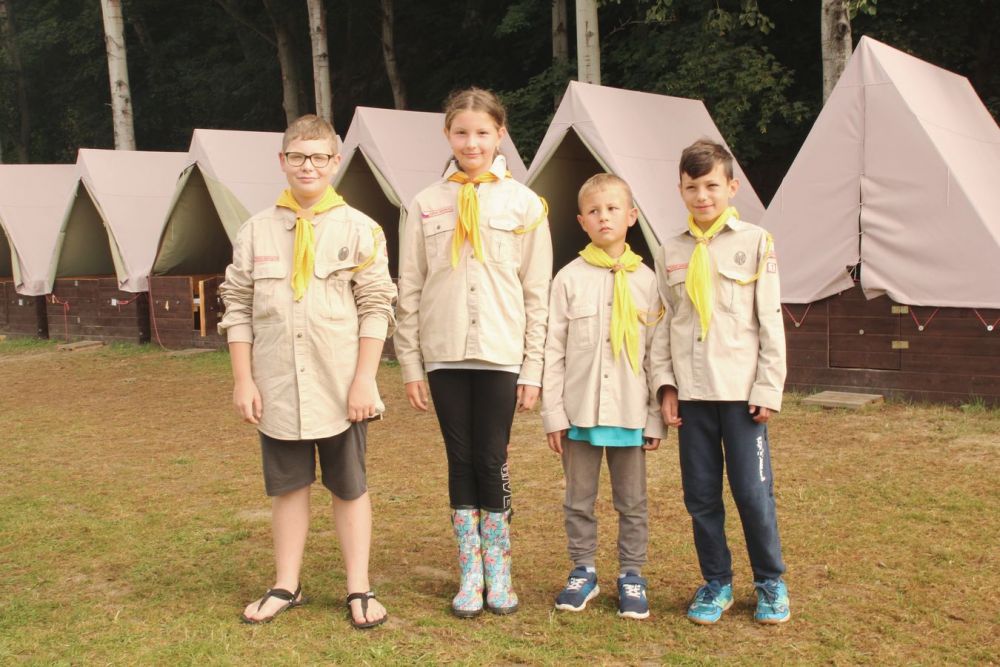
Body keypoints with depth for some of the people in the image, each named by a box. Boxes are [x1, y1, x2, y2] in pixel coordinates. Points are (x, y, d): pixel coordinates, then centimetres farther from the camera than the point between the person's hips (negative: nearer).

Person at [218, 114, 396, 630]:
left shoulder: (359, 229, -1)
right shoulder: (256, 230, 5)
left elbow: (375, 308, -3)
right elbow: (237, 308, 6)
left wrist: (364, 379, -9)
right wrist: (243, 380, 0)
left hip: (340, 388, -2)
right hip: (276, 388, 2)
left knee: (349, 487, 8)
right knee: (287, 485, 12)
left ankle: (358, 588, 19)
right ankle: (286, 586, 26)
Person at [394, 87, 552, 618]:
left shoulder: (524, 204, 2)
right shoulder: (426, 205, 5)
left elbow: (537, 293, 1)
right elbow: (409, 290, 5)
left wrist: (533, 368, -2)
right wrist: (410, 364, 2)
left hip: (501, 354, -1)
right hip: (445, 355, 1)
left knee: (492, 461, 3)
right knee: (461, 461, 7)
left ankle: (498, 572, 18)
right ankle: (469, 573, 18)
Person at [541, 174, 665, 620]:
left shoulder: (646, 280, 3)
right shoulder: (570, 278, 0)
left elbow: (657, 352, 4)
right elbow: (553, 350, 0)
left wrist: (656, 417, 2)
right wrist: (553, 413, -4)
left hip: (631, 412, 0)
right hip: (581, 411, 0)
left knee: (632, 503, 10)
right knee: (579, 501, 11)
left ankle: (631, 576, 24)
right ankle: (583, 572, 26)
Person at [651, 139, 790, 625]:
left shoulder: (754, 242, 1)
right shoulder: (671, 252, 9)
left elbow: (770, 320, -1)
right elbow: (664, 324, 11)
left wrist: (768, 389, -6)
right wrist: (665, 383, 1)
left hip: (741, 390, -3)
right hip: (691, 392, 3)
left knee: (753, 491, 0)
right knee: (700, 496, 8)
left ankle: (771, 583, 20)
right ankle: (716, 583, 23)